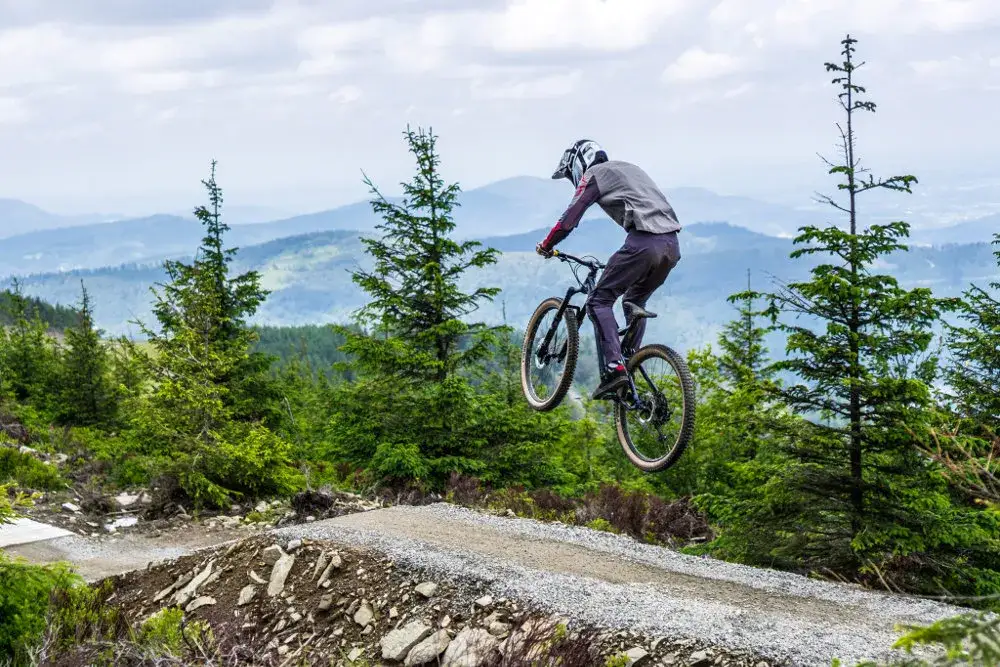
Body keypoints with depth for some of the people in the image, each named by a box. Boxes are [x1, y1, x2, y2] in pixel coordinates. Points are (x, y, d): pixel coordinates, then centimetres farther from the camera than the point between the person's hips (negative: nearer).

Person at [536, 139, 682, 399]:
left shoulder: (594, 174, 8)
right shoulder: (627, 168, 33)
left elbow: (570, 218, 2)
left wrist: (546, 246, 17)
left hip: (644, 242, -8)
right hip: (672, 244, 8)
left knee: (599, 301, -1)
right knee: (635, 302, 25)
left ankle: (614, 368, -15)